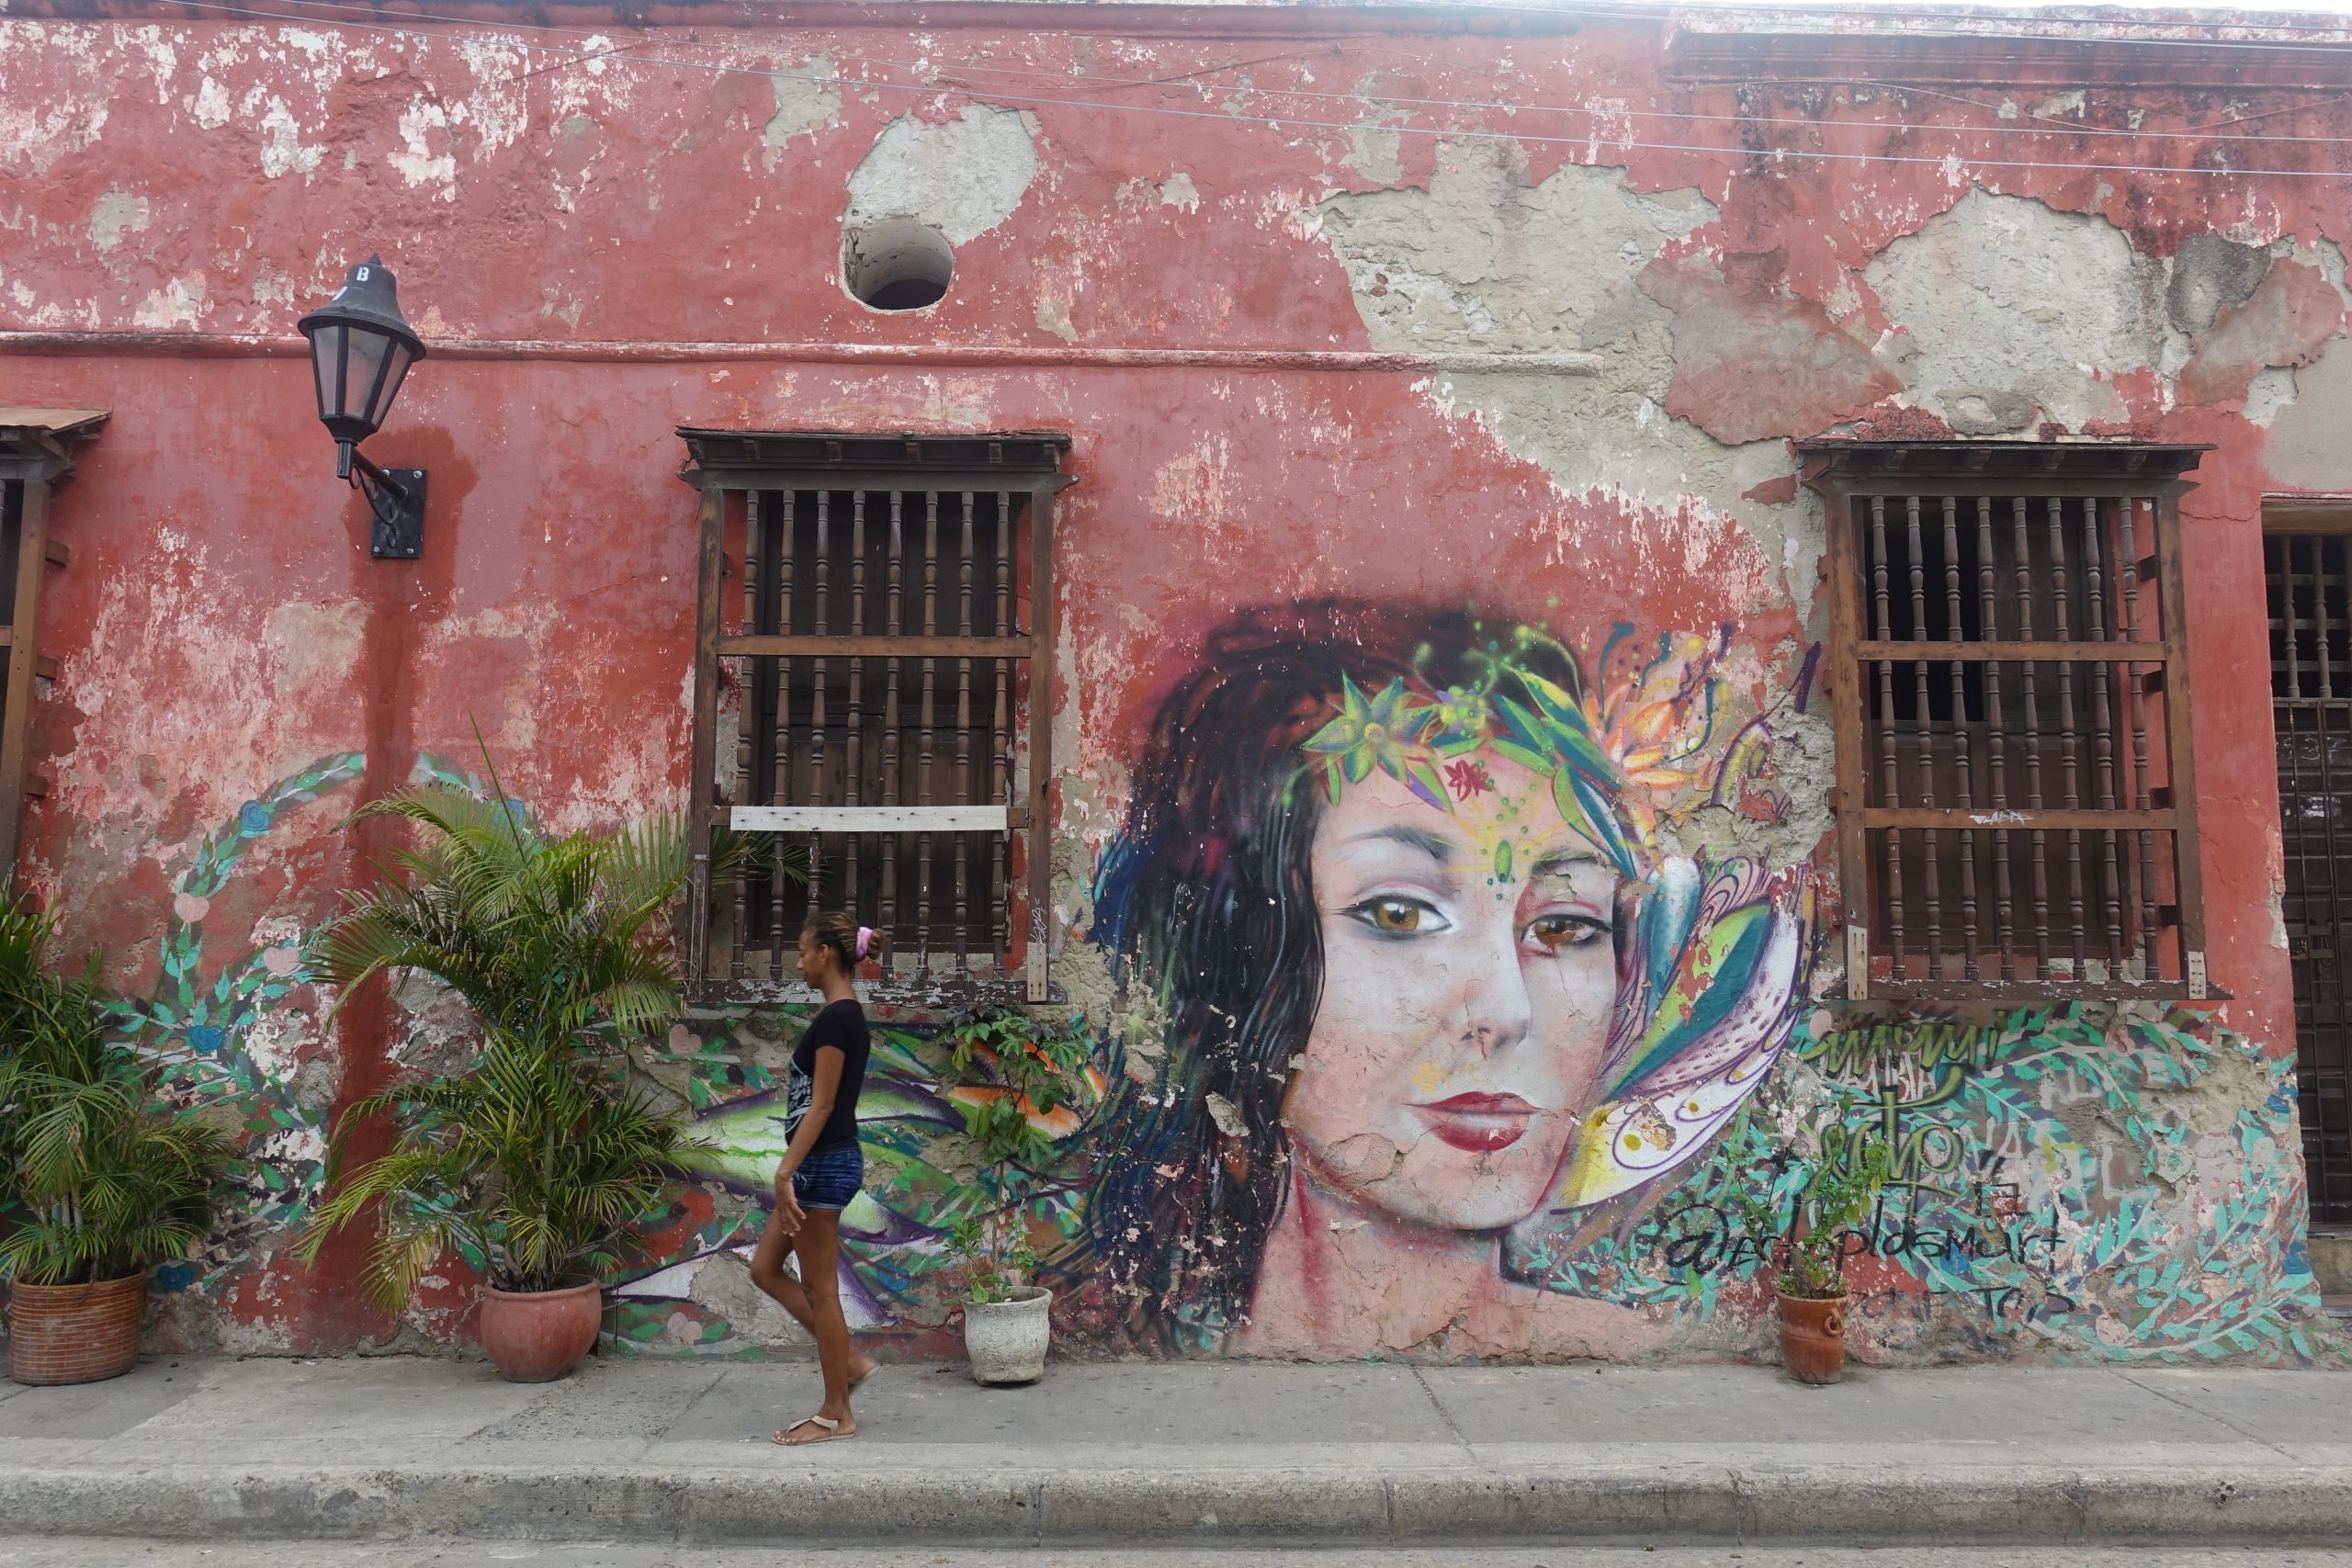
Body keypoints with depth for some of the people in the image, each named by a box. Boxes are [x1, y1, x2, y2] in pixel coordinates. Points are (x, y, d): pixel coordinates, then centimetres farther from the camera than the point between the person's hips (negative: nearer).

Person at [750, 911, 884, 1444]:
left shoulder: (835, 1018, -17)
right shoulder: (845, 1014, 12)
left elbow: (821, 1105, -21)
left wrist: (785, 1174, -21)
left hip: (824, 1163, -10)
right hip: (823, 1162, 10)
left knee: (819, 1289, 1)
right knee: (765, 1269, 16)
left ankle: (836, 1414, 13)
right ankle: (850, 1361, 20)